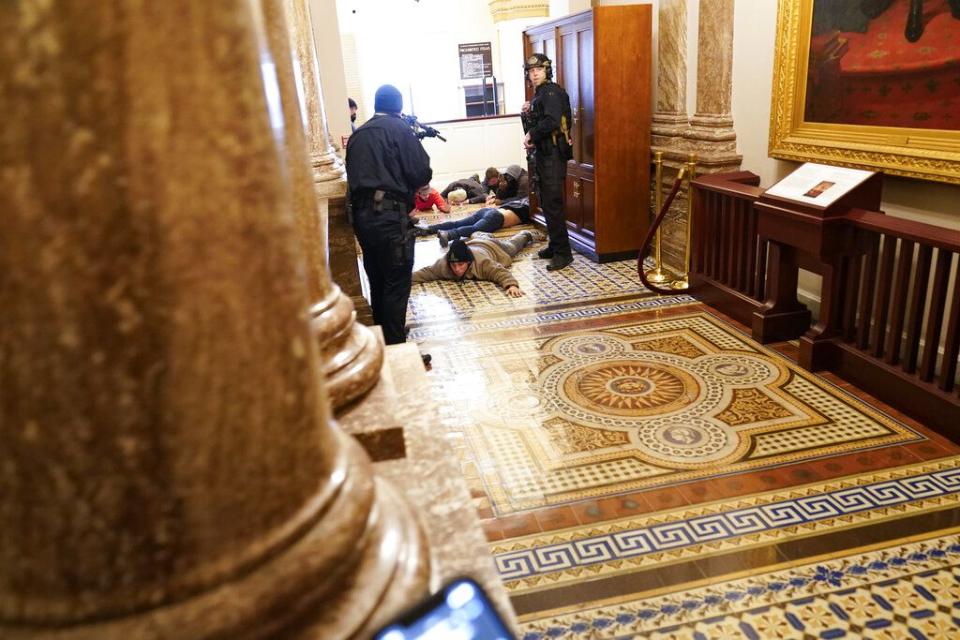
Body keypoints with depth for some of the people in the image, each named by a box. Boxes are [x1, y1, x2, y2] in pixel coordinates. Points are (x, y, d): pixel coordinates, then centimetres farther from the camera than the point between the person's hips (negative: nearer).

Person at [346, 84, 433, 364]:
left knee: (377, 282, 16)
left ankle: (382, 344, 26)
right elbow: (422, 174, -8)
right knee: (396, 284, -1)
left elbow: (354, 175, 17)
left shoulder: (357, 134, 15)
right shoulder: (400, 129, -3)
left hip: (362, 215, 7)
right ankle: (395, 349, 1)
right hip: (389, 215, -7)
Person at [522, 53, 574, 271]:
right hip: (543, 154, 10)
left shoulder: (551, 91, -10)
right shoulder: (539, 94, 19)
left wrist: (531, 135, -14)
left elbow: (552, 121, -25)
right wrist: (525, 113, 4)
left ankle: (563, 253, -9)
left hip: (553, 155, -10)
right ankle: (554, 246, 22)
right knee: (546, 203, 13)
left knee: (553, 204, -12)